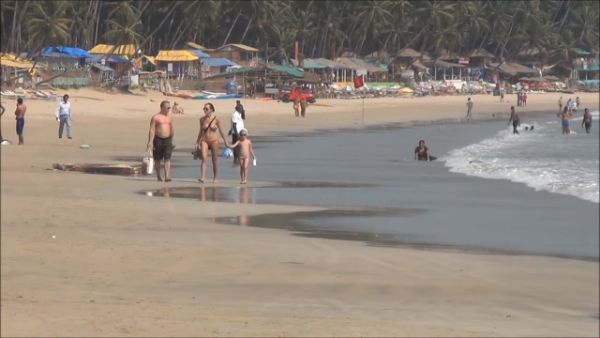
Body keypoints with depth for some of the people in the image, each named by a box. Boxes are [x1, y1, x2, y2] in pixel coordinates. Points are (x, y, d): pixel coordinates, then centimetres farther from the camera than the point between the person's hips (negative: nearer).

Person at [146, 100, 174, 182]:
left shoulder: (170, 117, 10)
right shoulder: (155, 117, -5)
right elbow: (152, 130, -9)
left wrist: (171, 140, 22)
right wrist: (150, 142, -16)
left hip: (167, 139, 2)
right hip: (158, 139, -2)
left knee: (167, 159, -11)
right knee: (157, 159, 8)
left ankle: (167, 176, -19)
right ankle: (158, 176, 25)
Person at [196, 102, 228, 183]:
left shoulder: (215, 119, -4)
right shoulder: (202, 119, 3)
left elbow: (220, 131, 6)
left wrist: (225, 141, 10)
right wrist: (197, 142, 15)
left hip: (214, 141, -1)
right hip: (204, 140, 1)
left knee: (215, 160, 6)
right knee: (203, 158, -14)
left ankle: (215, 178, 17)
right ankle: (202, 178, -23)